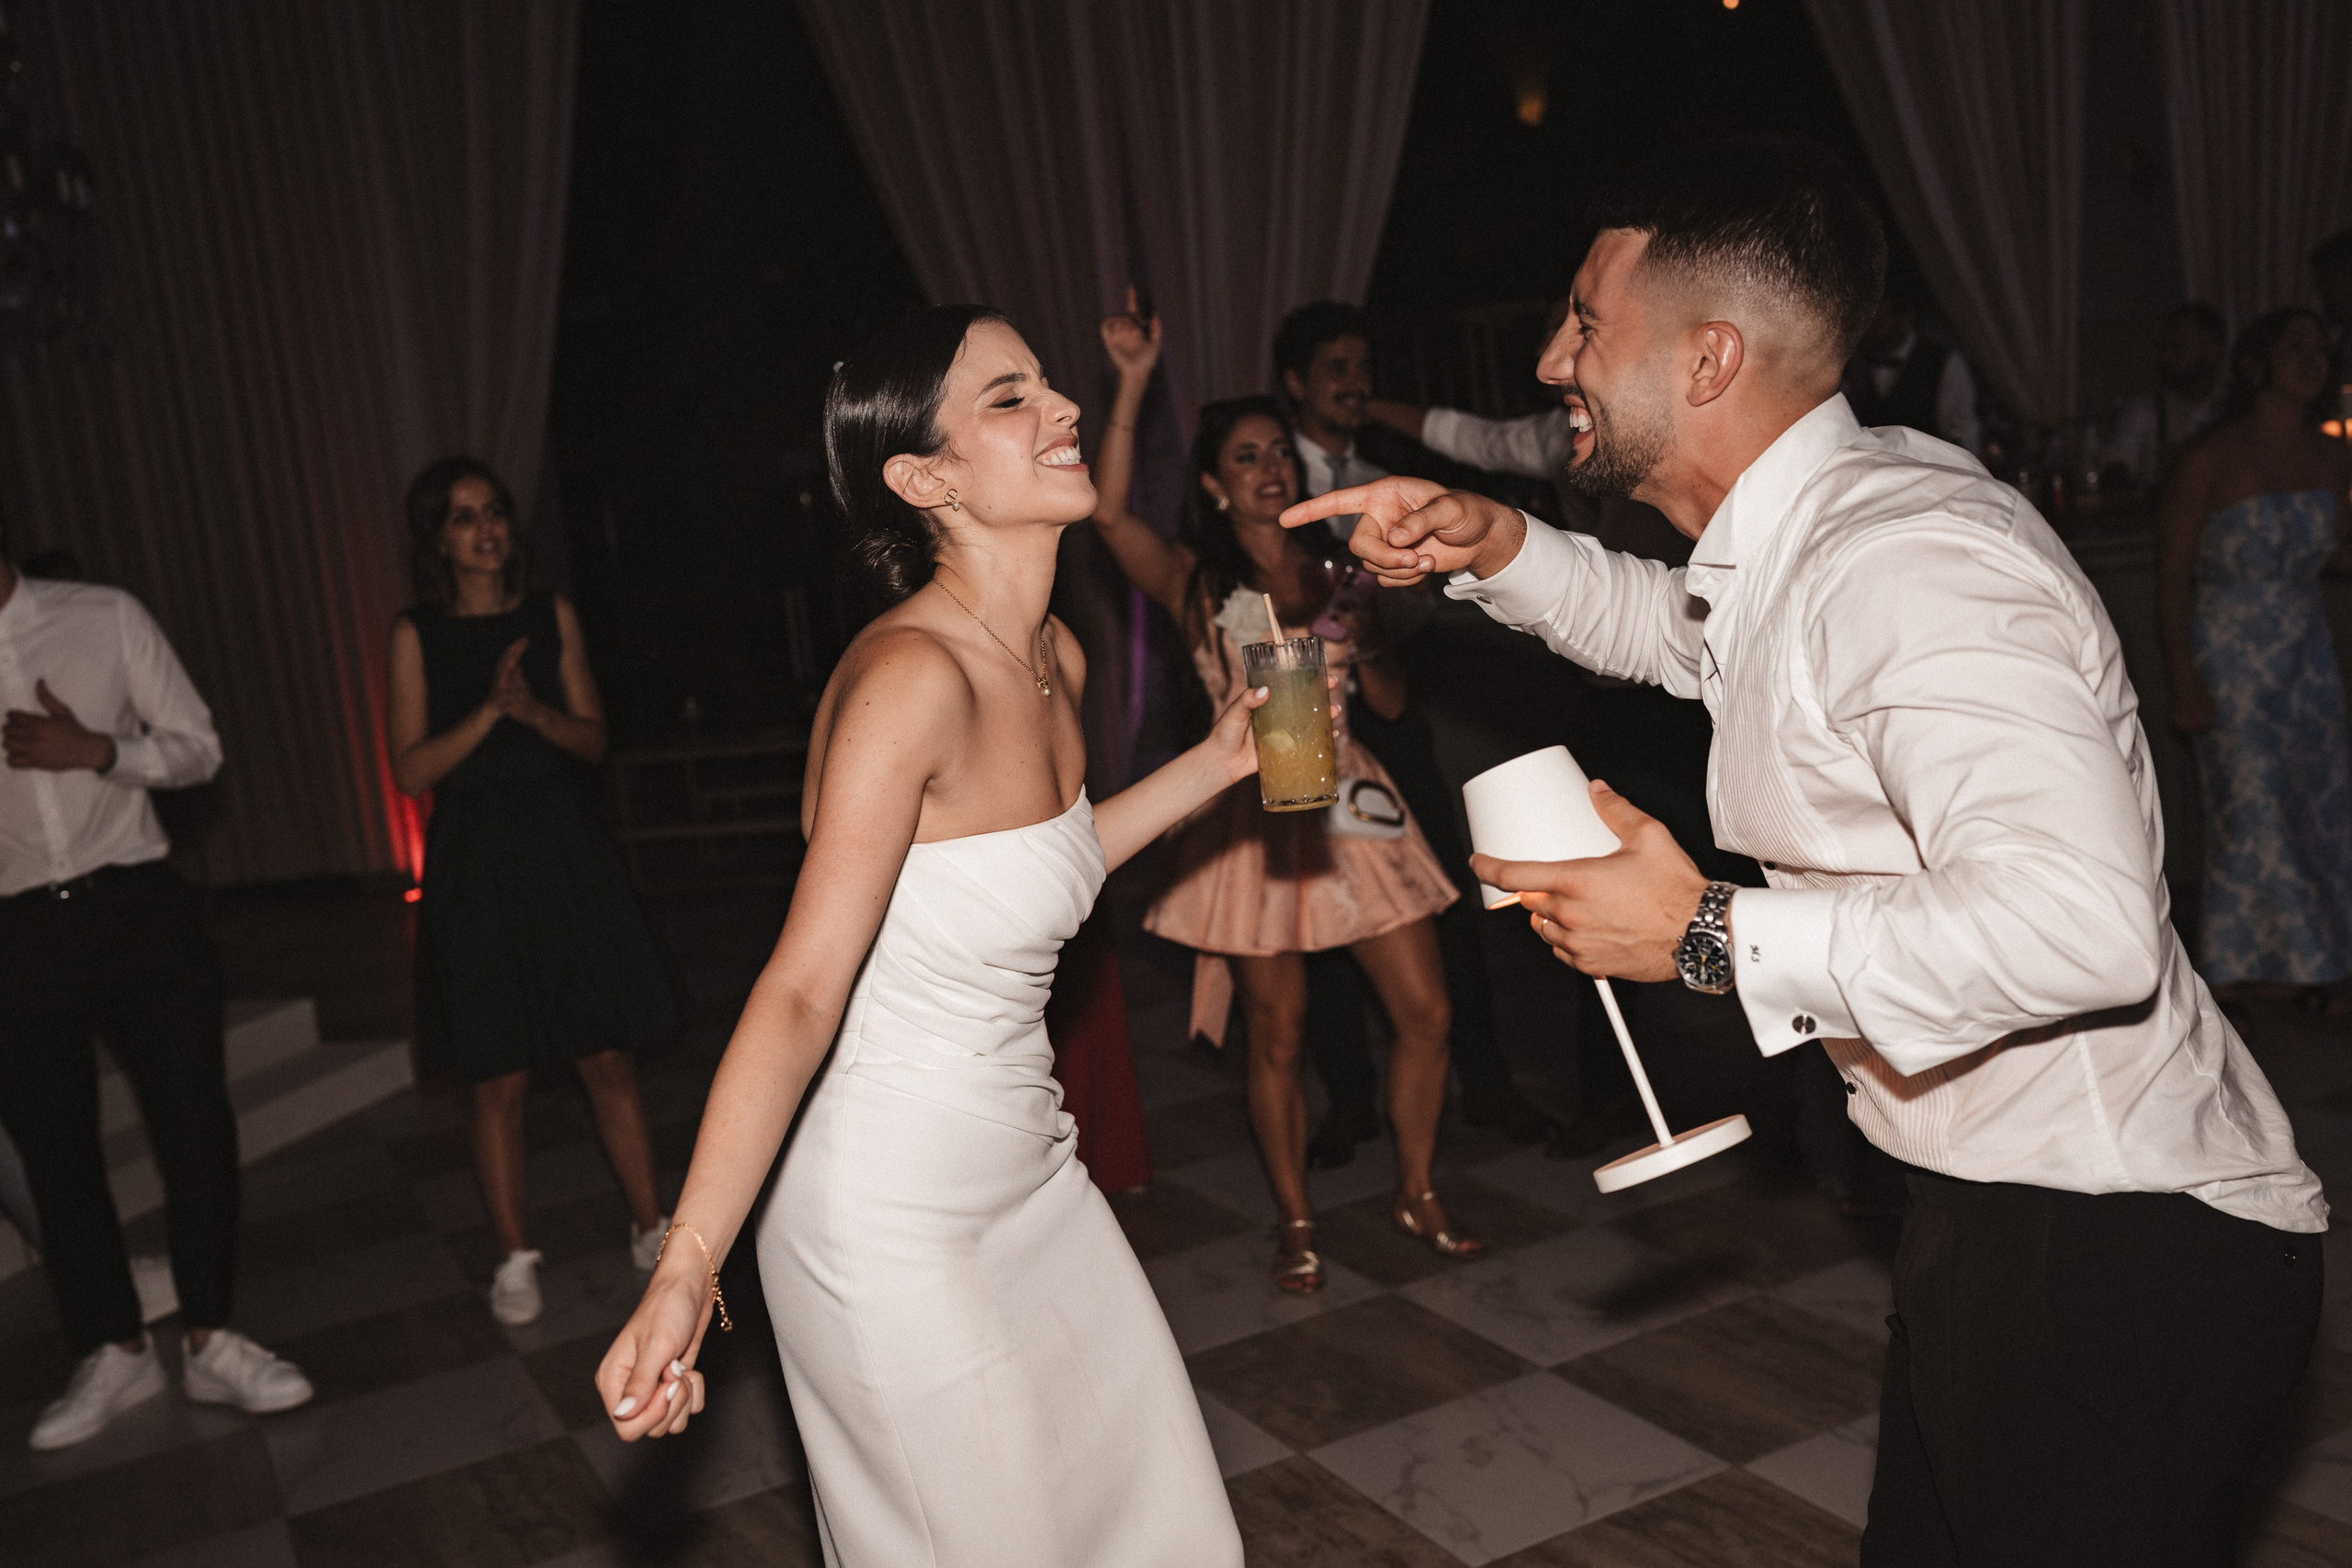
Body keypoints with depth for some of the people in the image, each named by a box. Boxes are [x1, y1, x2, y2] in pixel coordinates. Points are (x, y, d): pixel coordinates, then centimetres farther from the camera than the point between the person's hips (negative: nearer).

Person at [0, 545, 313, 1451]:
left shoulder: (104, 620, 0)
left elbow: (198, 747, 1)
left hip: (135, 907, -1)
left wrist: (95, 751, -16)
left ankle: (211, 1345, 14)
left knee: (194, 1121, 0)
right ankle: (112, 1355, 23)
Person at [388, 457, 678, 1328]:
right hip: (476, 860, -1)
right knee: (499, 1079, 3)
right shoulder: (418, 633, 1)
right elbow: (411, 768, -5)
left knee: (607, 1057, 4)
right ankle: (515, 1258, 17)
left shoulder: (552, 616, 6)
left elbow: (593, 737, 5)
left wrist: (535, 710, -14)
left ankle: (651, 1227, 17)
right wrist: (490, 710, -17)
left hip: (562, 846, 2)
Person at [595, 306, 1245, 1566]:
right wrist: (686, 1271, -31)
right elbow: (800, 991, -27)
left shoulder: (1055, 660, 0)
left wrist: (1216, 762, 10)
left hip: (1030, 1177, 8)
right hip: (896, 1224, -8)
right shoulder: (910, 674, -26)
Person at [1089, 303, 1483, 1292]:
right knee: (1277, 1037, 4)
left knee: (1427, 1013, 3)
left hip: (1351, 799, 4)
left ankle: (1416, 1195, 24)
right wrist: (1132, 385, -21)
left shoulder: (1334, 572, 11)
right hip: (1259, 812, -4)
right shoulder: (1198, 582, -1)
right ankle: (1295, 1221, 22)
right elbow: (1109, 511, -19)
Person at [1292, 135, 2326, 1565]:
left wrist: (1713, 937, -27)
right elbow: (1671, 628, 28)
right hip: (2001, 1211, 10)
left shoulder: (1906, 561, -27)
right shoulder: (1802, 534, 6)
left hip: (2120, 1252, -10)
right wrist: (1491, 543, 9)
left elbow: (2079, 923, -38)